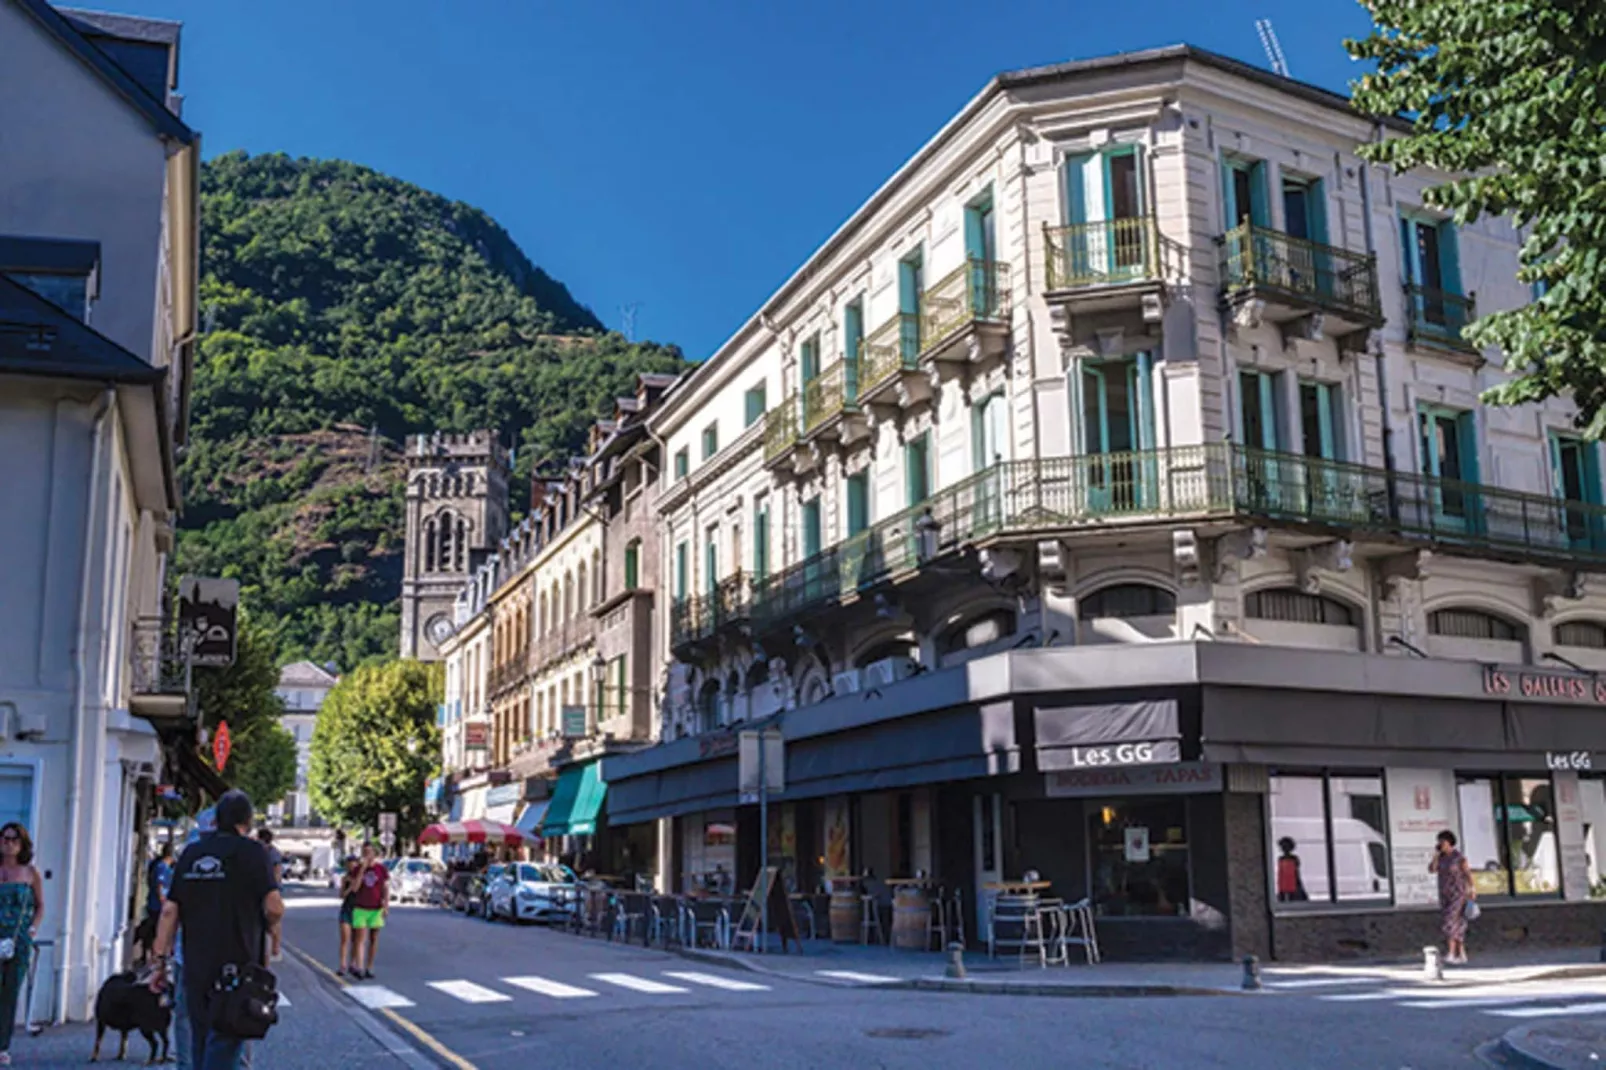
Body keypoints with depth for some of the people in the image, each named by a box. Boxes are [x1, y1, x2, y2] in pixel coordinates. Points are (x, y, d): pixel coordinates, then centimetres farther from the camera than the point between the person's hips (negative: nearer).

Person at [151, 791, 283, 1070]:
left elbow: (169, 911, 5)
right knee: (226, 1041, -3)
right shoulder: (251, 852, -7)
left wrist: (161, 960, 9)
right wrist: (263, 927, 7)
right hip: (237, 964, -5)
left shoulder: (191, 853, 9)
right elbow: (274, 908, -15)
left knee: (201, 1041, 18)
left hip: (195, 965, 5)